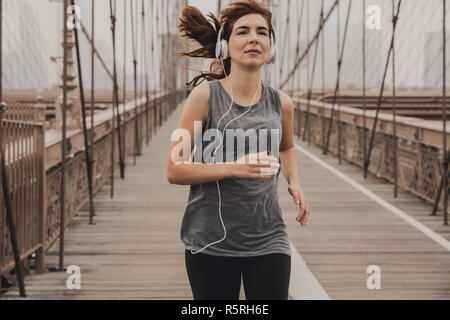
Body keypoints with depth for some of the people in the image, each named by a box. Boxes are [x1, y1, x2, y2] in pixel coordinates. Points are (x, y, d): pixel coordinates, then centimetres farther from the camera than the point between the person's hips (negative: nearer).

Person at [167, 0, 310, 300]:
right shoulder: (205, 95, -6)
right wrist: (233, 168, -21)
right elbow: (174, 170, -8)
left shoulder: (282, 103, 5)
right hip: (211, 240, -2)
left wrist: (294, 183, 8)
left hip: (268, 239, 3)